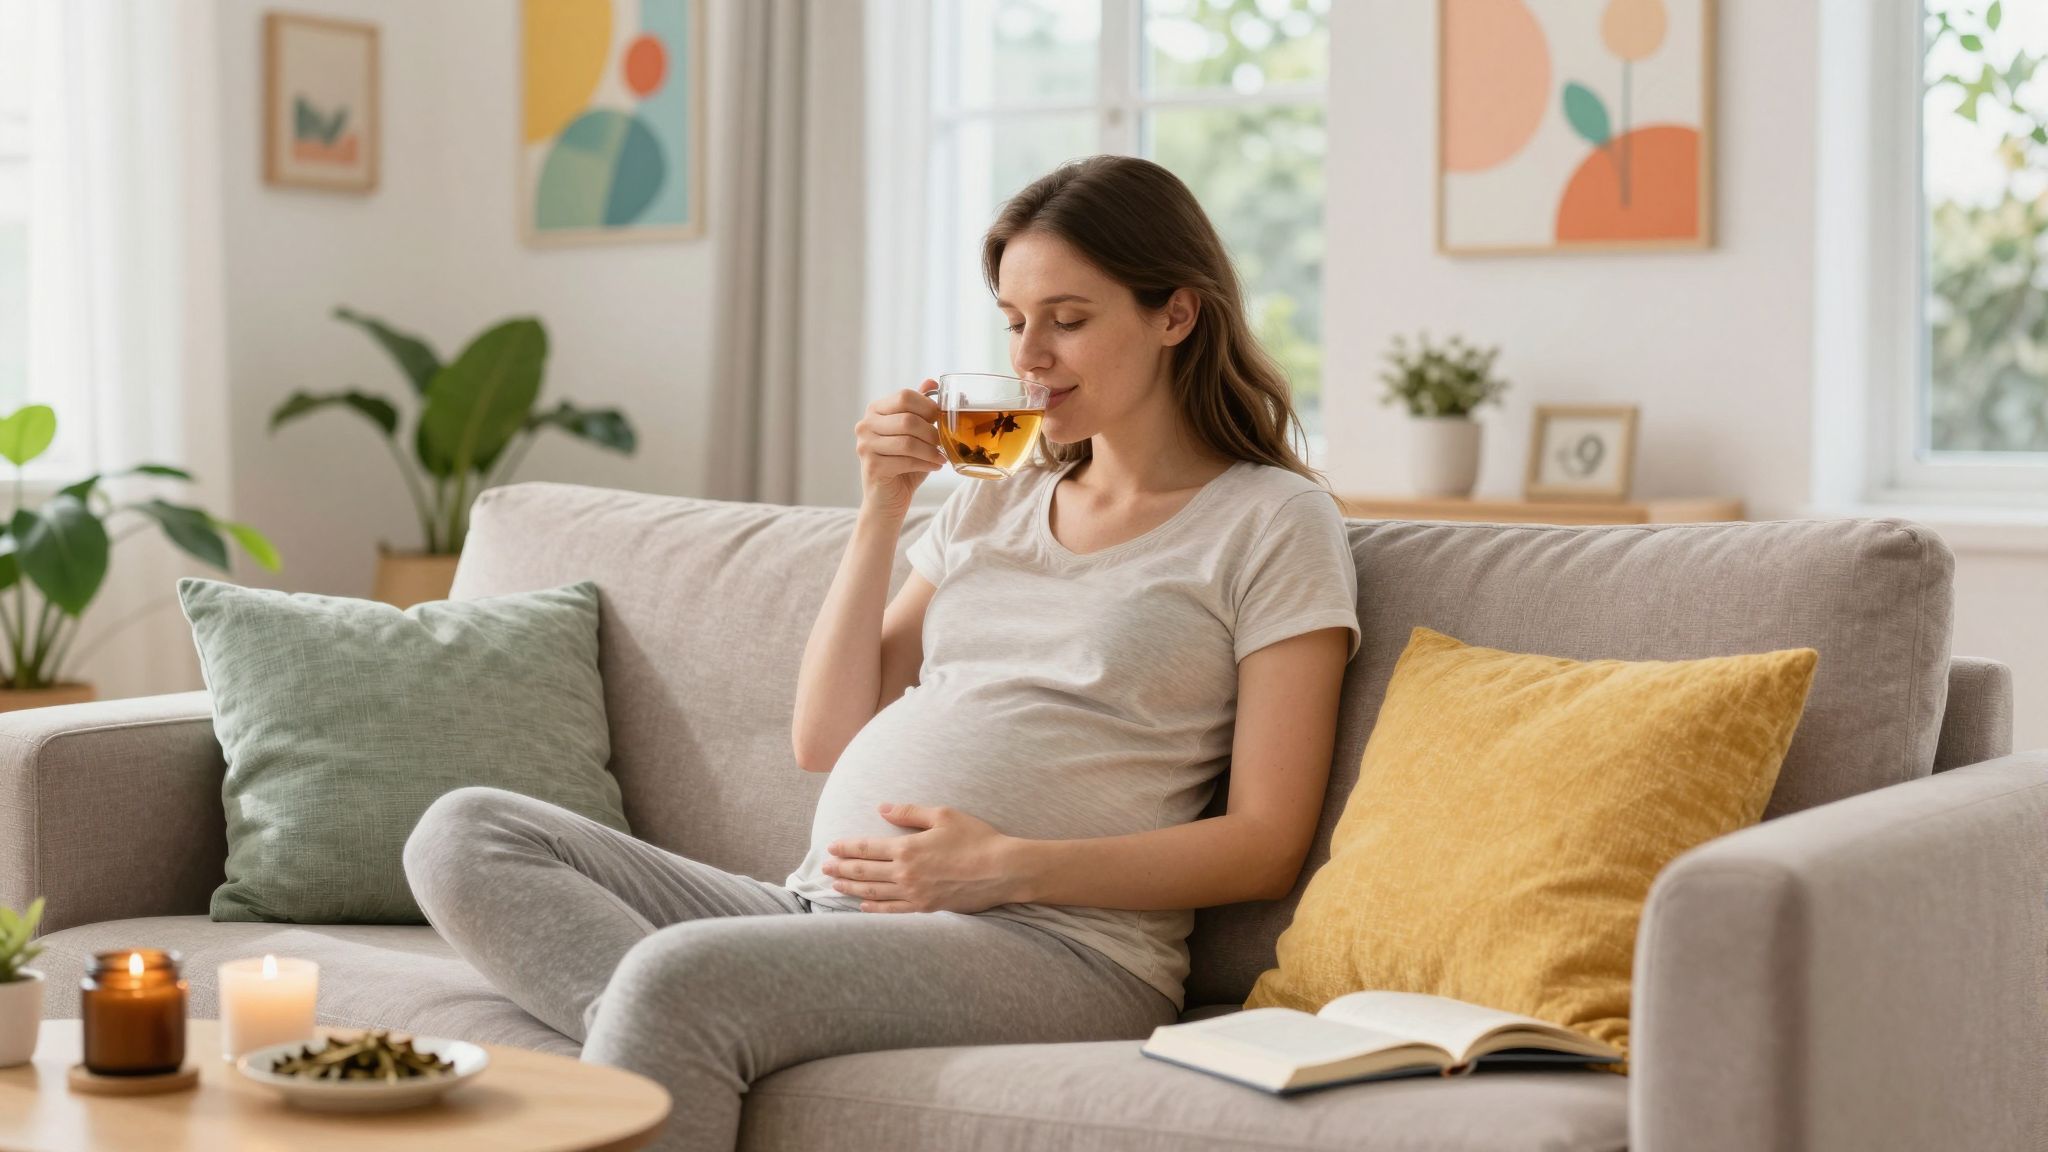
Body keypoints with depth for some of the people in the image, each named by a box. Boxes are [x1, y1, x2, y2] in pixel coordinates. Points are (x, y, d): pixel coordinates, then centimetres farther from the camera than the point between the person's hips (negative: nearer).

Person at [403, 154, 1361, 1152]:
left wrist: (1009, 866, -16)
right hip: (824, 910, 8)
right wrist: (882, 510, 7)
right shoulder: (992, 500, 23)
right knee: (464, 837, -11)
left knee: (676, 974, -34)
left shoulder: (1274, 521, 4)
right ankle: (684, 1051, -30)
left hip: (1059, 947, -7)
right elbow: (824, 739, 16)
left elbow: (1267, 846, -4)